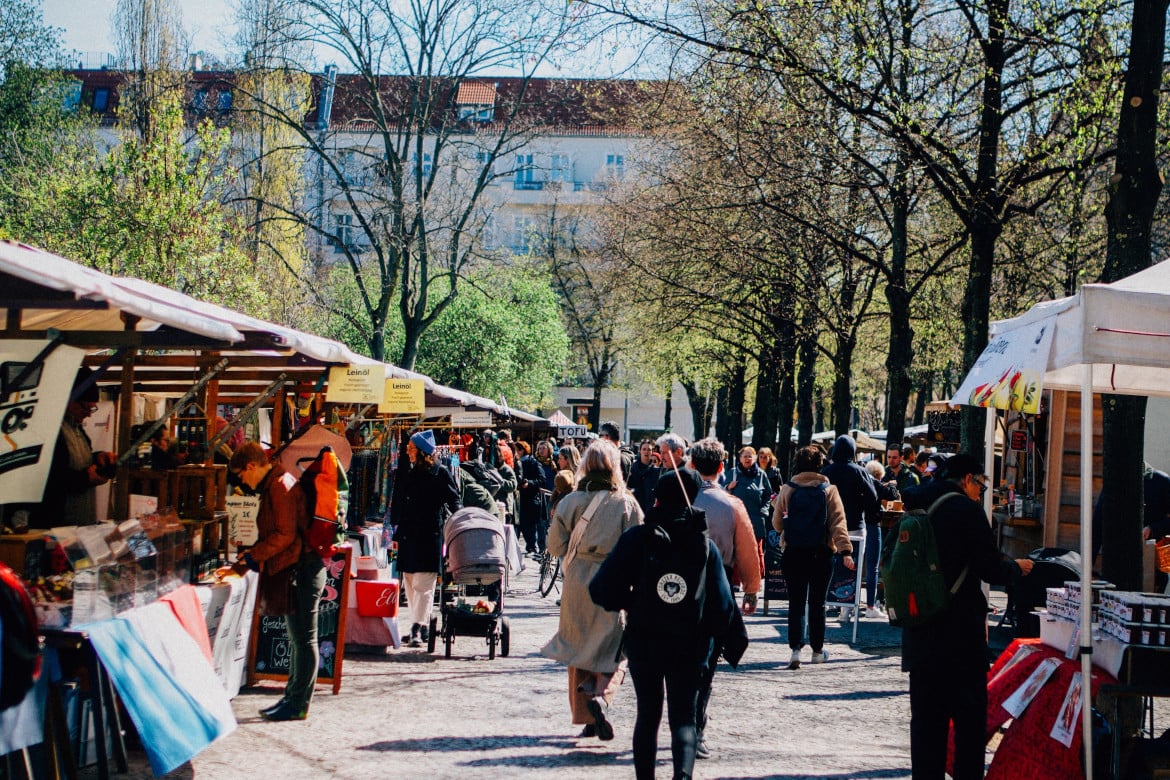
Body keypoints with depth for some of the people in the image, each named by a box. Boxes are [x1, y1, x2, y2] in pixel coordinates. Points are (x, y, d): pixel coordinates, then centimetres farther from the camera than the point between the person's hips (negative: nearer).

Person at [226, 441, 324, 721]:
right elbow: (274, 534, 26)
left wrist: (252, 555, -12)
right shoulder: (274, 486, 19)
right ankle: (293, 699, 21)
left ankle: (297, 705, -2)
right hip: (293, 570, 11)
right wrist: (241, 566, 23)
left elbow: (285, 535, -20)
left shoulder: (281, 486, -14)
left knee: (304, 639, -5)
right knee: (298, 638, 15)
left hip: (301, 570, -11)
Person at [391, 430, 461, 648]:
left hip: (430, 534, -6)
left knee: (423, 584, -8)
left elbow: (453, 501, -1)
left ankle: (418, 627, -11)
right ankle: (421, 626, 15)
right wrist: (396, 533, 17)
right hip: (407, 535, 6)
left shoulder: (440, 474, -4)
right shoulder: (405, 471, 12)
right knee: (409, 583, 8)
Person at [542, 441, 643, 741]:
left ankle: (586, 718, 11)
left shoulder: (571, 501, -2)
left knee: (579, 650, 13)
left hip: (577, 583, 2)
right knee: (611, 651, 8)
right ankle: (600, 695, -20)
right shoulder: (627, 503, -6)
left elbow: (555, 544, 3)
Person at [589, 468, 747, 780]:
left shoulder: (637, 538, -6)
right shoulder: (705, 545, -1)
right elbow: (721, 603, -1)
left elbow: (604, 589, -10)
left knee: (648, 714, 15)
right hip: (691, 646, 0)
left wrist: (628, 602, 10)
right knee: (683, 716, 4)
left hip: (643, 641, 0)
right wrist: (735, 641, 10)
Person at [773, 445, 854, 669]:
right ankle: (817, 650, 20)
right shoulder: (829, 490, -3)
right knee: (817, 603, 12)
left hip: (793, 553, 0)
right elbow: (838, 523, -10)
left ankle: (795, 648, -12)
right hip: (821, 554, 0)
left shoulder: (787, 490, -2)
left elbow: (777, 524, 4)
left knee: (796, 602, 3)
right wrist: (845, 551, -14)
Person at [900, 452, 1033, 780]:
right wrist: (1017, 567, 7)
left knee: (926, 716, 9)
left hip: (920, 633, 6)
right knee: (969, 716, 3)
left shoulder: (916, 508, 10)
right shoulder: (965, 508, -10)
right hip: (961, 630, -6)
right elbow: (990, 569, -13)